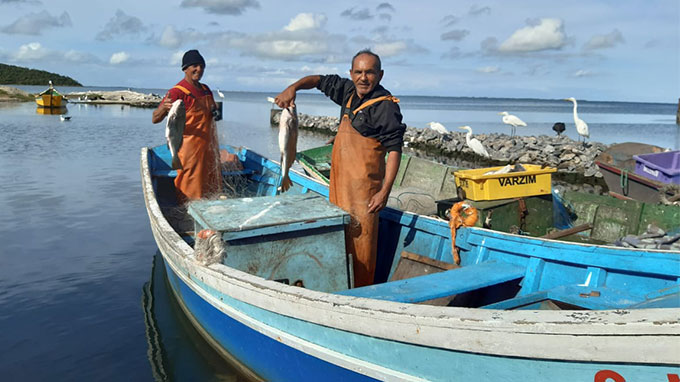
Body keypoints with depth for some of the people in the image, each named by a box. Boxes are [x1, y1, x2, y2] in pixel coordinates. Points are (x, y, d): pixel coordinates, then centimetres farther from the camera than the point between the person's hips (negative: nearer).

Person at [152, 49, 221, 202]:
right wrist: (164, 107, -40)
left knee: (211, 188, 17)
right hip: (190, 148, -8)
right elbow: (155, 119, -19)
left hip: (209, 146, 8)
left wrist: (216, 112, 4)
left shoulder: (206, 89, 11)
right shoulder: (178, 92, -13)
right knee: (190, 193, -2)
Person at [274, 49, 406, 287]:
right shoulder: (349, 91, 9)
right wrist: (293, 88, 3)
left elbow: (394, 150, -17)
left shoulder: (386, 106, -13)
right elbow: (319, 80, 22)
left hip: (363, 183, -8)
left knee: (359, 236, -5)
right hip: (339, 178, 9)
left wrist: (385, 190, -23)